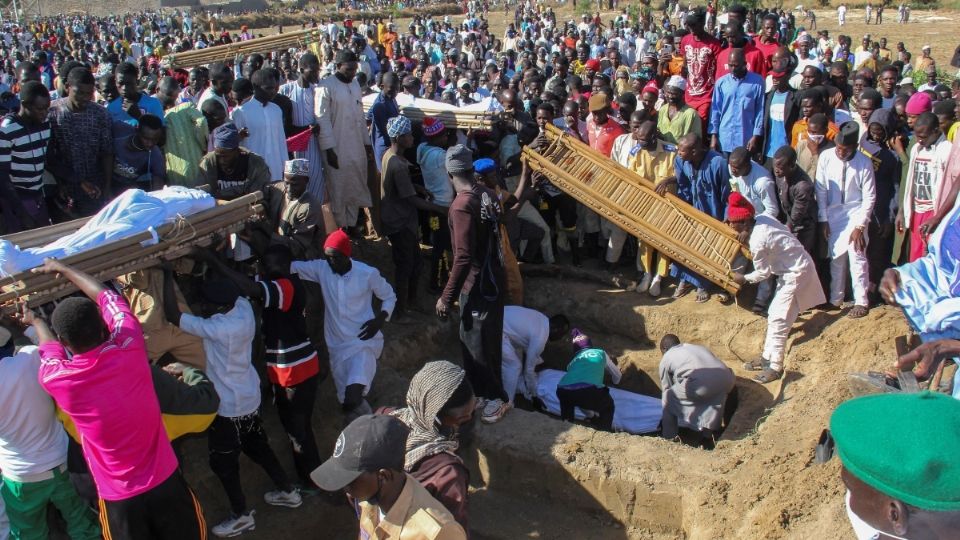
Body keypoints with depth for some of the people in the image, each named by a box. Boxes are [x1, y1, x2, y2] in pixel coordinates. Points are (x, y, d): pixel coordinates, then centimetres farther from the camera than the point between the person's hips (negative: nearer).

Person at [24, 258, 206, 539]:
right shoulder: (130, 349, -18)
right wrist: (62, 268, 17)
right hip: (166, 482, 1)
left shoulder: (56, 379, -18)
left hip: (119, 498, 0)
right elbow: (107, 297, 2)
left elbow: (51, 346, 9)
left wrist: (36, 321, 30)